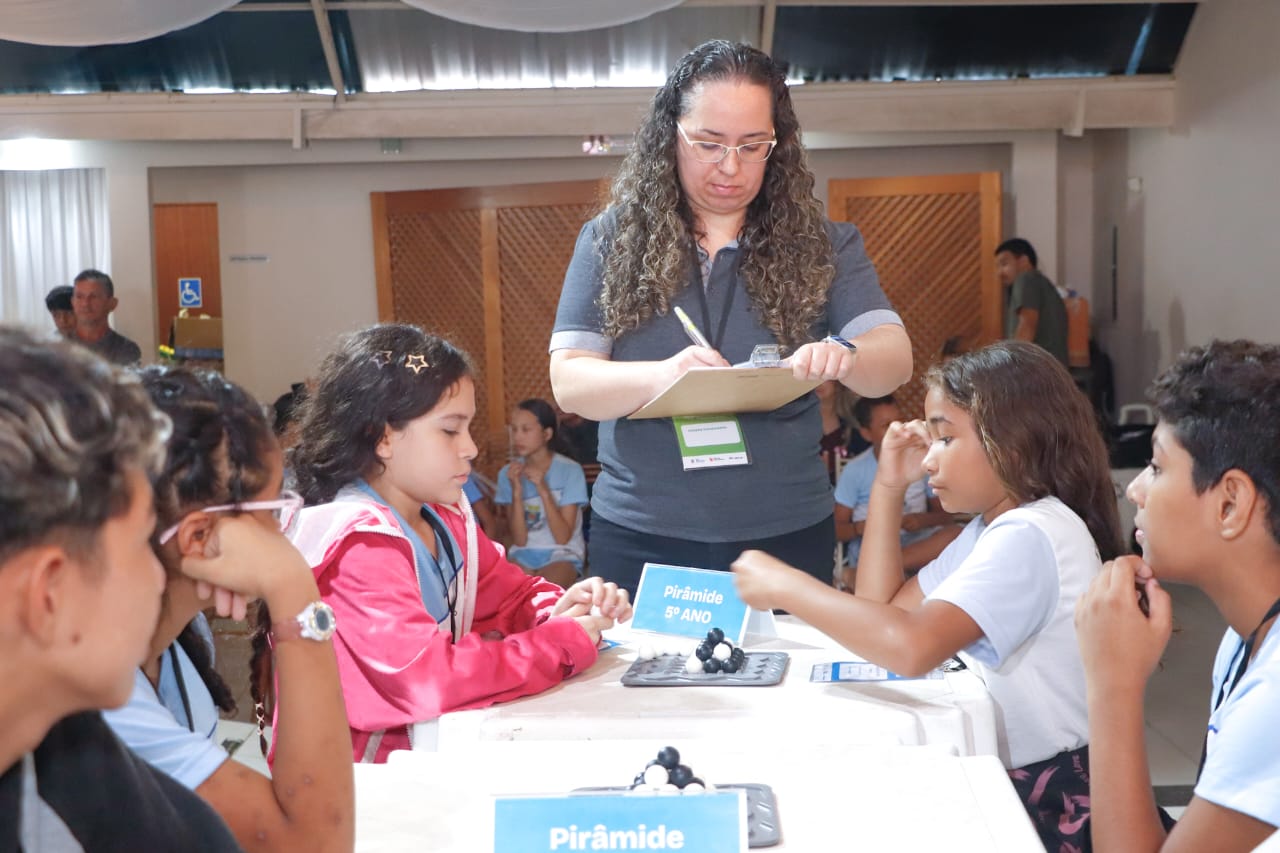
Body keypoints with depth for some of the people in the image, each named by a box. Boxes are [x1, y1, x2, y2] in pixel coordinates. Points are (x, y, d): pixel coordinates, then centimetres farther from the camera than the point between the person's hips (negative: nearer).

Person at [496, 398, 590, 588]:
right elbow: (519, 540, -6)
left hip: (562, 555, -3)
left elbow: (563, 537, -13)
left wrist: (543, 490, -22)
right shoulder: (508, 473, -1)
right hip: (523, 554, 3)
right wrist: (516, 491, -18)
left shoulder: (570, 470, -10)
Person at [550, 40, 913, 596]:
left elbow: (895, 358, -7)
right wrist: (662, 376, -29)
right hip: (640, 539, 0)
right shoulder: (611, 240, -2)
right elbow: (569, 382, -8)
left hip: (787, 536, 1)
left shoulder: (821, 244, 0)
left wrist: (844, 359, -31)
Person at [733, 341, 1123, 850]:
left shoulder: (1030, 537, -22)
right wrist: (888, 487, 4)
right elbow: (882, 614, 9)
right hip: (1000, 774, 9)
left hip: (1045, 798, -9)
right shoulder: (994, 527, 12)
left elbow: (912, 646, -36)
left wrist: (786, 587, -26)